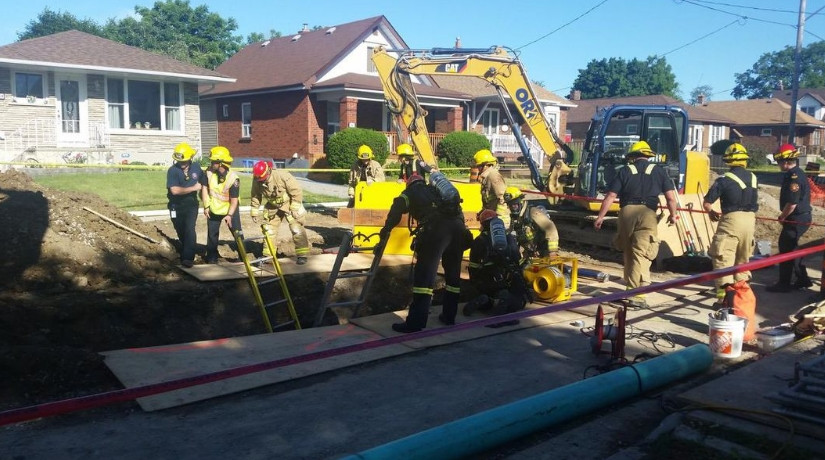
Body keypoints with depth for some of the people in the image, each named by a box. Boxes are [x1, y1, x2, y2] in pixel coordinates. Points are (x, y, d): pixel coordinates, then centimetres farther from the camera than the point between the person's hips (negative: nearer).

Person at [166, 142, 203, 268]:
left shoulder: (196, 168, -2)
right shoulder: (172, 170, -14)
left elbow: (203, 185, 13)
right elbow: (174, 190, -24)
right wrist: (193, 188, -19)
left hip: (191, 204, 0)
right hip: (176, 206, 0)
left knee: (190, 229, -17)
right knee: (181, 232, 13)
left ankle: (188, 258, -19)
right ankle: (185, 254, 33)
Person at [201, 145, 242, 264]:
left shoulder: (233, 178, -26)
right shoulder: (209, 172, -16)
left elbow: (234, 200, -22)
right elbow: (204, 188, -4)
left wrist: (230, 215, -29)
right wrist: (206, 206, -5)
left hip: (229, 209, -3)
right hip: (213, 209, 3)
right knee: (212, 234, 9)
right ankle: (211, 258, 22)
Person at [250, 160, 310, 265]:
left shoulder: (282, 176, -31)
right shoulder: (256, 181, -15)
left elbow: (296, 191, -25)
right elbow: (255, 196, 1)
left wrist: (295, 209, -23)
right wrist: (254, 212, 2)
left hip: (289, 204, -5)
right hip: (273, 206, 5)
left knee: (297, 229, -11)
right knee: (268, 229, 5)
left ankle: (302, 255, -5)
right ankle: (267, 255, 17)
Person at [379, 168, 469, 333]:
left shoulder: (410, 193, 24)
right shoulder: (436, 189, 38)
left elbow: (396, 211, 13)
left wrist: (385, 231, 24)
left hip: (437, 227, -6)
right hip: (458, 226, 6)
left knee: (424, 274, -7)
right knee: (453, 273, 18)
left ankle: (415, 322, -10)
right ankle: (449, 316, 28)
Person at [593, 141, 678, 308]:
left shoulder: (625, 170, 12)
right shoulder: (657, 171, 13)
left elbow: (611, 196, 4)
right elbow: (670, 196, 6)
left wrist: (600, 216, 8)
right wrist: (672, 214, 21)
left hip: (627, 212, 1)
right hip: (647, 213, -1)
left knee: (628, 252, 17)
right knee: (641, 255, -4)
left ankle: (631, 287, 29)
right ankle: (637, 296, -10)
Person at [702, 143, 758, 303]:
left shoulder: (724, 179, -7)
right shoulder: (753, 177, 9)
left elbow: (706, 203, -5)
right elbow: (753, 199, 17)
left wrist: (712, 213, 16)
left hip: (731, 219, -6)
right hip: (750, 219, 6)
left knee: (723, 259, -5)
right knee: (743, 258, 19)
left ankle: (724, 295, -13)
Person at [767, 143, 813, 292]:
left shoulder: (794, 177, -22)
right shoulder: (797, 174, 11)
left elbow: (792, 203, -25)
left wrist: (782, 217, -9)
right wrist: (784, 216, 13)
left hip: (796, 220, -10)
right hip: (801, 218, 10)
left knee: (786, 250, -1)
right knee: (790, 249, 18)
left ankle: (784, 284, 8)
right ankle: (803, 280, 27)